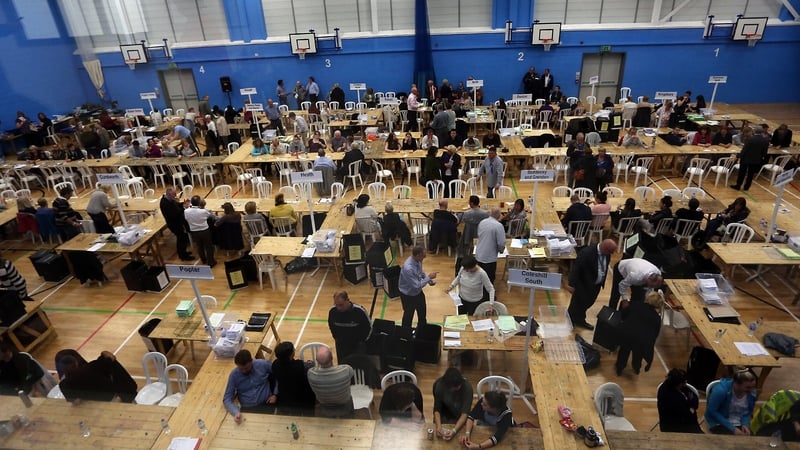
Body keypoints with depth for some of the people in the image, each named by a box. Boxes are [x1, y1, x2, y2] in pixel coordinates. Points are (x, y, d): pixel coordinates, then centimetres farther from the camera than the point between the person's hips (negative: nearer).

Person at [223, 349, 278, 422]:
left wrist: (275, 394, -1)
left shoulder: (263, 364, -7)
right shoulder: (234, 375, -6)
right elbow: (227, 399, -5)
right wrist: (236, 412, -23)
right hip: (248, 408, 1)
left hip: (267, 404, -1)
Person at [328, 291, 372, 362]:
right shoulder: (333, 311, -16)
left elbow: (369, 327, -9)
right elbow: (331, 325, 8)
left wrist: (361, 341, -5)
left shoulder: (359, 311, -26)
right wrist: (336, 337, 7)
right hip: (341, 345, 3)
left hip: (358, 345, -3)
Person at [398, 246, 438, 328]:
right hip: (408, 295, -8)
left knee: (422, 312, 27)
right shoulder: (408, 268, -40)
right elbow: (417, 286, -34)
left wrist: (429, 280, -8)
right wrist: (428, 277, -26)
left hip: (418, 292, 8)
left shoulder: (418, 260, -14)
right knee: (408, 315, 17)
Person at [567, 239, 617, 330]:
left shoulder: (606, 253, -8)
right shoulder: (587, 252, -30)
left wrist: (602, 282, 16)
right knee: (577, 303, 10)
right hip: (583, 284, -7)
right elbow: (576, 268, -26)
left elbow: (605, 268, 8)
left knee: (588, 303, 22)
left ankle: (580, 320, 42)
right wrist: (572, 284, -25)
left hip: (596, 285, 7)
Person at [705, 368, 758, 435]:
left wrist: (745, 424, -13)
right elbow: (711, 412, -19)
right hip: (719, 424, -4)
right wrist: (732, 428, -21)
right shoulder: (721, 390, -25)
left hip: (739, 424, 4)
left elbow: (748, 413, 6)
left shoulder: (752, 393, -9)